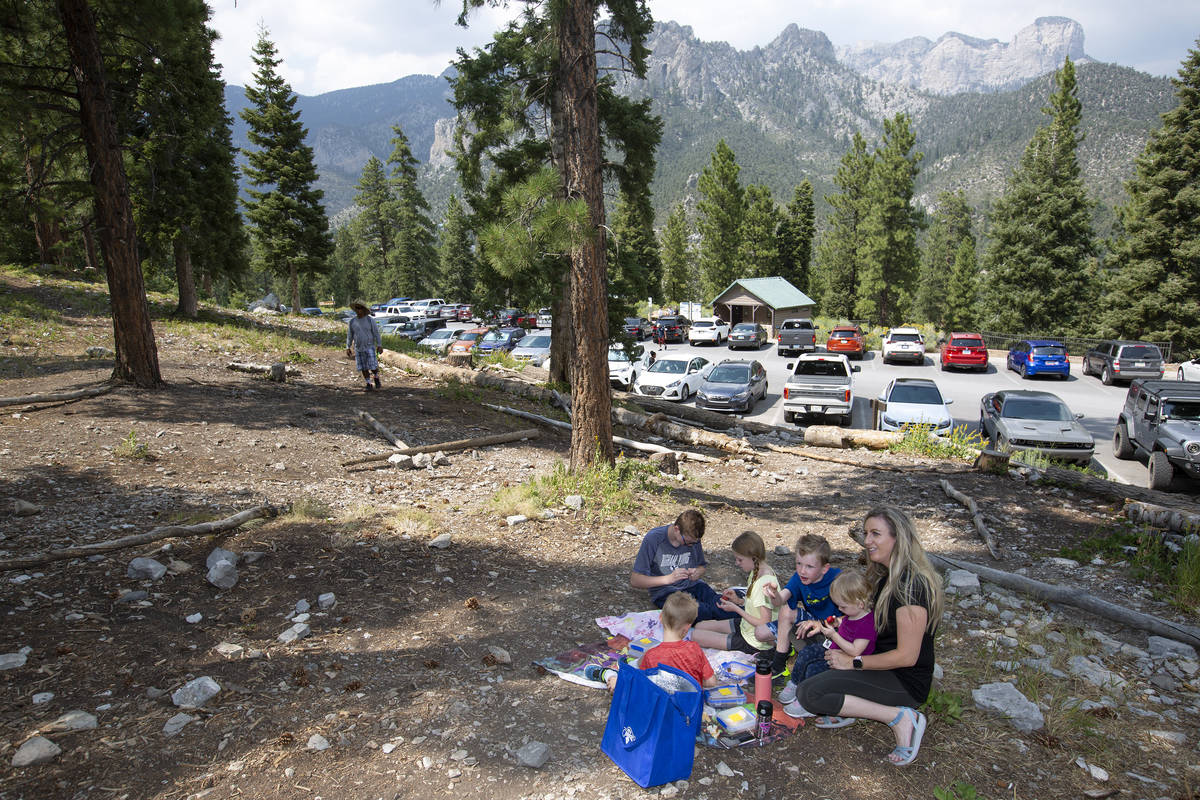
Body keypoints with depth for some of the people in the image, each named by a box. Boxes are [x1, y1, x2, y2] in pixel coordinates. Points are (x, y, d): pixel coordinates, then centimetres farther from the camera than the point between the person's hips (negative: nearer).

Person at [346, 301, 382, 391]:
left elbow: (376, 333, -5)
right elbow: (349, 335, 7)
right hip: (358, 349, 3)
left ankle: (376, 378, 23)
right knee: (364, 368, 3)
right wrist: (348, 348, 2)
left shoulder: (370, 320, -7)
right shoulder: (352, 322, 1)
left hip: (369, 347, -3)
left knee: (373, 366, -7)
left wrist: (379, 346, -10)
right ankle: (368, 384, 16)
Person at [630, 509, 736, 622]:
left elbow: (702, 566, 20)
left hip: (691, 586, 4)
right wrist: (668, 578, -25)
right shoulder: (654, 539, -14)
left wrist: (697, 573, -6)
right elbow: (634, 580, -15)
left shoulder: (692, 538, 0)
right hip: (664, 592, -4)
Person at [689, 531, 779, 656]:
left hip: (754, 644, -10)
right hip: (746, 626, 10)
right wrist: (738, 600, -3)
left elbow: (764, 624, -26)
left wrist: (736, 609, -19)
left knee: (695, 636, -11)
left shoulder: (765, 582, -29)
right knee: (699, 626, 12)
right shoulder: (757, 572, 1)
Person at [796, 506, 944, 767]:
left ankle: (900, 717, -12)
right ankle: (849, 706, 2)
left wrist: (854, 662, -15)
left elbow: (907, 656, -23)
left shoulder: (911, 584, -24)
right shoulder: (887, 575, 7)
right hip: (884, 666, 10)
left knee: (808, 694, -21)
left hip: (906, 682, -10)